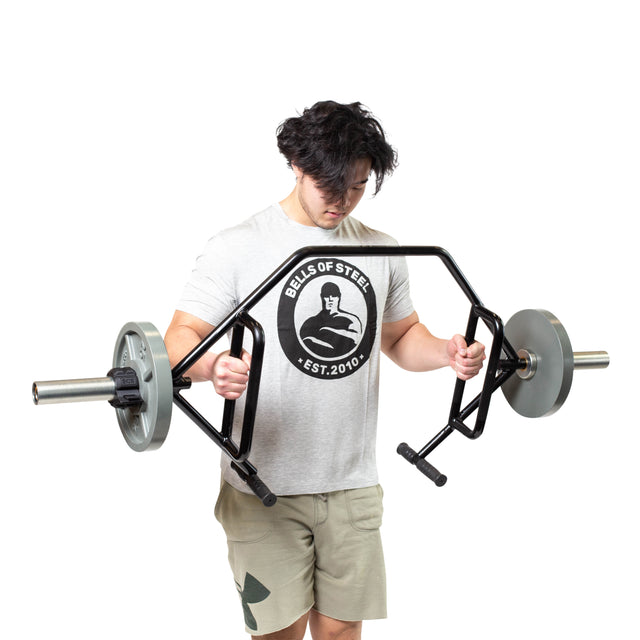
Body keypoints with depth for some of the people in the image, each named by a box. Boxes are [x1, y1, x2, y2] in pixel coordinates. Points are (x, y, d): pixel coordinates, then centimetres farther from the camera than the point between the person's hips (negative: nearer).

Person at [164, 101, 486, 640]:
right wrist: (213, 366, -31)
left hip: (353, 484, 4)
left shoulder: (383, 252, 10)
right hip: (266, 486, -4)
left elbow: (400, 335, 19)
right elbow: (182, 337, -7)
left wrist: (446, 353, -3)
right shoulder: (239, 247, -5)